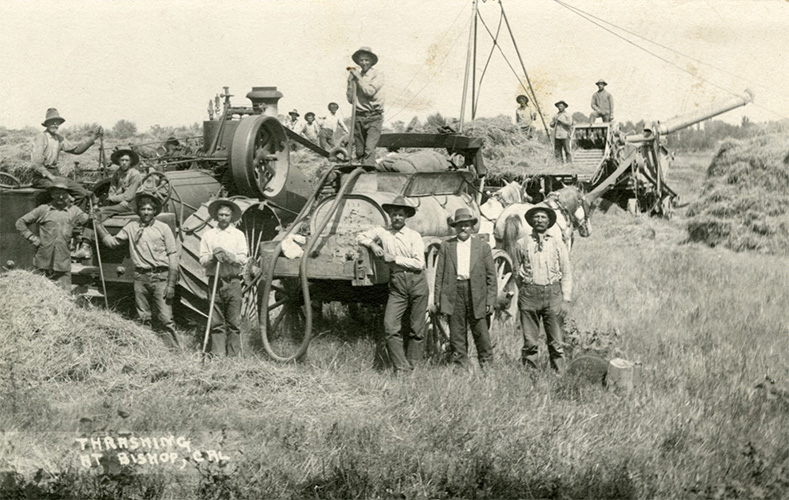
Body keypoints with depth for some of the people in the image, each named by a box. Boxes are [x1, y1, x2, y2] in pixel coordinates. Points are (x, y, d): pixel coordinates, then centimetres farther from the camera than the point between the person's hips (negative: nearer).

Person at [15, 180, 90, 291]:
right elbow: (20, 222, 9)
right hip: (43, 261, 0)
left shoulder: (73, 211, 7)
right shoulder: (43, 210, 4)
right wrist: (32, 238, 3)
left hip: (63, 264, 0)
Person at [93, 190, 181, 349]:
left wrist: (171, 284, -6)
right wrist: (99, 223, 6)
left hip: (160, 276, -3)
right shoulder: (131, 227, 10)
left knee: (165, 319, -9)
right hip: (140, 277, 3)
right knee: (143, 319, 8)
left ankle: (173, 350, -6)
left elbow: (173, 256, 0)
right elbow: (112, 242, 14)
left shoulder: (163, 228, 2)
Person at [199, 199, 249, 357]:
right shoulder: (208, 235, 12)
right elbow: (202, 260, 6)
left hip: (233, 281, -1)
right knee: (216, 322, -1)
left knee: (234, 322, -3)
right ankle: (217, 353, 1)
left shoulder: (238, 235, 10)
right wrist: (213, 257, -13)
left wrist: (227, 255, -13)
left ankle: (233, 354, 0)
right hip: (214, 281, 1)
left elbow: (243, 259, 2)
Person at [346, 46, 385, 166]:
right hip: (358, 116, 4)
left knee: (369, 148, -18)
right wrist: (351, 81, 1)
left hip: (374, 117, -4)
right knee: (359, 151, 5)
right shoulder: (354, 76, 12)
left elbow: (370, 91, -14)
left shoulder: (377, 74, 1)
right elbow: (350, 99, 9)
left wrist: (358, 77, -6)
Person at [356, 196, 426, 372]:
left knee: (417, 329, 1)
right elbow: (360, 237, 22)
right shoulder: (382, 232, 10)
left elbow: (419, 263, -7)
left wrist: (394, 258, -8)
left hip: (416, 281, -2)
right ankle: (401, 367, -8)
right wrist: (372, 244, 2)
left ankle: (412, 367, 10)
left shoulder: (414, 236, 2)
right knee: (390, 326, -12)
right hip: (396, 284, 2)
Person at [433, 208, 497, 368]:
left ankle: (486, 365, 12)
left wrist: (490, 300, -1)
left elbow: (491, 275, 7)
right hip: (453, 292, 1)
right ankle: (460, 365, 11)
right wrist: (438, 298, 2)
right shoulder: (446, 246, 11)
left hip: (476, 293, -1)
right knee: (456, 332, 3)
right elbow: (439, 274, 9)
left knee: (480, 331, -1)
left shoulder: (483, 246, 9)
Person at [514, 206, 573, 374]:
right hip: (529, 293, 0)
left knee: (557, 341, -2)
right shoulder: (522, 243, 9)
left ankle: (560, 375, 2)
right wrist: (523, 293, 10)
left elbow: (566, 273, 9)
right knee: (529, 341, 1)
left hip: (553, 292, 0)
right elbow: (517, 271, 15)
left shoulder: (558, 243, 9)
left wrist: (566, 299, 1)